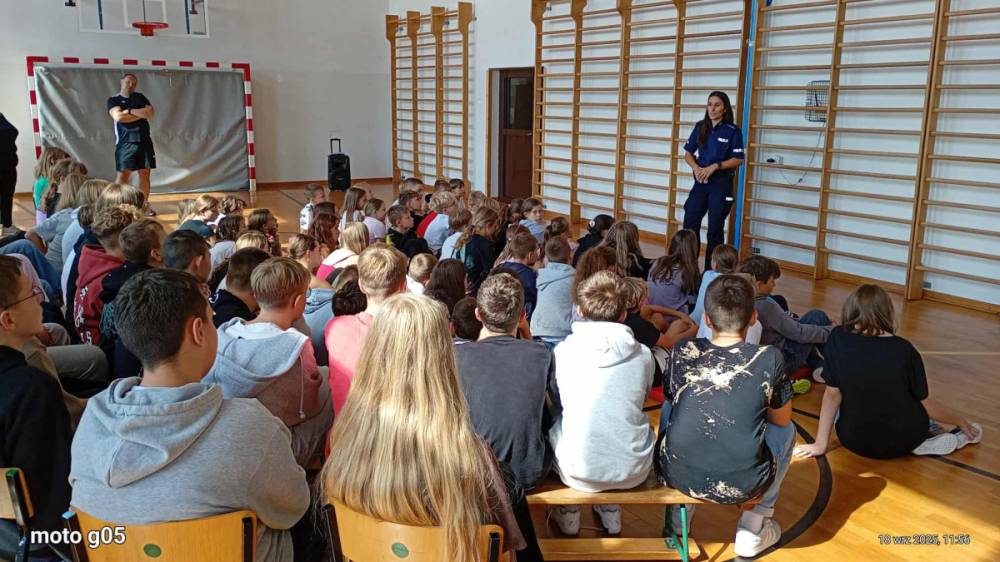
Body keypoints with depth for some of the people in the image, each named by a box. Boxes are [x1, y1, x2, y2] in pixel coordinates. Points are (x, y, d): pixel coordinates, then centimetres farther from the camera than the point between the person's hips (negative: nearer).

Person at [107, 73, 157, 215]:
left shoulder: (140, 97, 14)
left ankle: (145, 205, 13)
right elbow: (118, 117, -15)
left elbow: (151, 113, 0)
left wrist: (130, 111, -8)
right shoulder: (113, 100, 3)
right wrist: (141, 114, -9)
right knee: (123, 175, -7)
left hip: (144, 141, 4)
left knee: (145, 174, 5)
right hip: (125, 142, -4)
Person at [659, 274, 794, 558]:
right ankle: (753, 529, 23)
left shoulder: (683, 351, -3)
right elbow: (781, 419, 9)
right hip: (742, 485, -1)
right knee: (787, 430, 27)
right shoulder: (770, 358, -8)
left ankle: (678, 514, 32)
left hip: (678, 475, 2)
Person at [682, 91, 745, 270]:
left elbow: (738, 160, -8)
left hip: (721, 183, -4)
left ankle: (710, 269, 13)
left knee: (715, 228, 3)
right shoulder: (700, 127, 6)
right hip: (701, 181, 4)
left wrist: (715, 166, -19)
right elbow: (688, 153, 10)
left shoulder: (732, 131, -6)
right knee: (690, 224, 2)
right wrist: (696, 168, -9)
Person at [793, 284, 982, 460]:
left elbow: (832, 394, -10)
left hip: (853, 441, -1)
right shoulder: (904, 350, -13)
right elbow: (927, 406, -3)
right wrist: (961, 420, 17)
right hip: (902, 443, 2)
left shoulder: (838, 339, -13)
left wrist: (821, 444, -4)